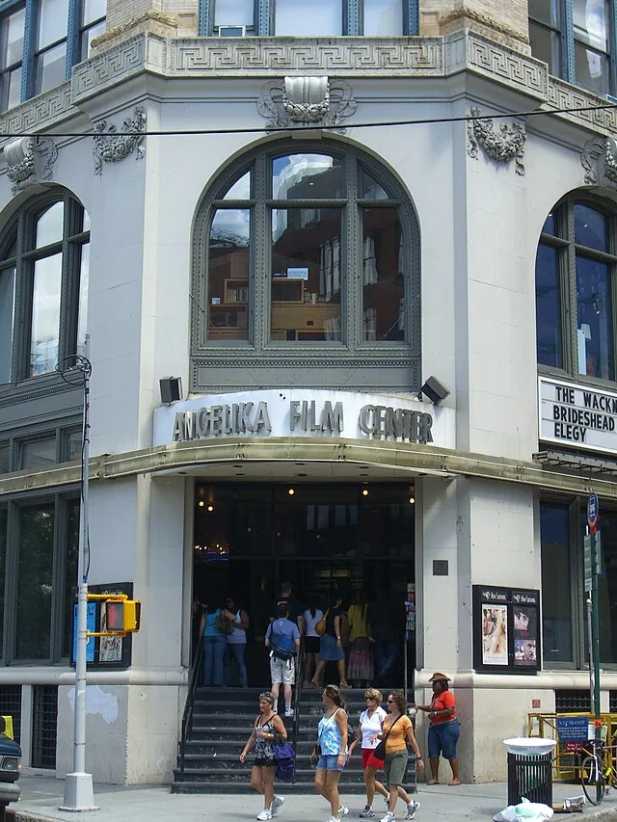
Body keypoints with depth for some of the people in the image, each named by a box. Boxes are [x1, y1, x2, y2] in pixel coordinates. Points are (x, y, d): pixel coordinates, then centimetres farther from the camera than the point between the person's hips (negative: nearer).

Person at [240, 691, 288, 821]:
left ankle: (267, 810, 10)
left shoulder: (275, 718, -7)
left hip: (270, 755, -8)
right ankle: (276, 799, 24)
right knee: (254, 784, 5)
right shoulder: (258, 718, 15)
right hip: (259, 755, 8)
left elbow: (284, 736, -12)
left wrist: (268, 735, -18)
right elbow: (253, 737, 18)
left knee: (267, 782, -2)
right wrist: (245, 751, 10)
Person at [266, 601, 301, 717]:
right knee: (287, 683, 2)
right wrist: (295, 651, 11)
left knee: (275, 683, 6)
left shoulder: (272, 625, 1)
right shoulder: (292, 625, -5)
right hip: (288, 657, -2)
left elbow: (267, 643, 2)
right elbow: (297, 643, -8)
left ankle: (274, 708, 3)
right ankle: (288, 709, 5)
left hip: (275, 656, 2)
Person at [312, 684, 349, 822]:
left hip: (335, 754, -8)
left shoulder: (339, 712, -10)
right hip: (324, 754, 9)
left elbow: (344, 734, -15)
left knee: (331, 786, -4)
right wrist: (315, 751, 26)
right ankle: (340, 808, 18)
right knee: (319, 785, 3)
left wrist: (342, 754, -23)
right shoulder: (326, 713, 16)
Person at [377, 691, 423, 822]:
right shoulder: (387, 718, 9)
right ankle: (411, 804, 31)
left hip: (399, 754, -7)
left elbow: (412, 740, -6)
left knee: (394, 784, -11)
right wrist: (379, 736, -3)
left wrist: (418, 757, -6)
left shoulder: (404, 719, -9)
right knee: (393, 786, 12)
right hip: (387, 754, 7)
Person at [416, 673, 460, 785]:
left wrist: (435, 714, -16)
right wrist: (420, 707, 18)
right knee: (433, 753, 5)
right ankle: (434, 778, 10)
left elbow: (450, 711, -19)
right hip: (434, 727, 9)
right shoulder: (435, 696, 17)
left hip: (447, 726, -9)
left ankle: (456, 778, 0)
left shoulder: (447, 695, -10)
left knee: (450, 753, -6)